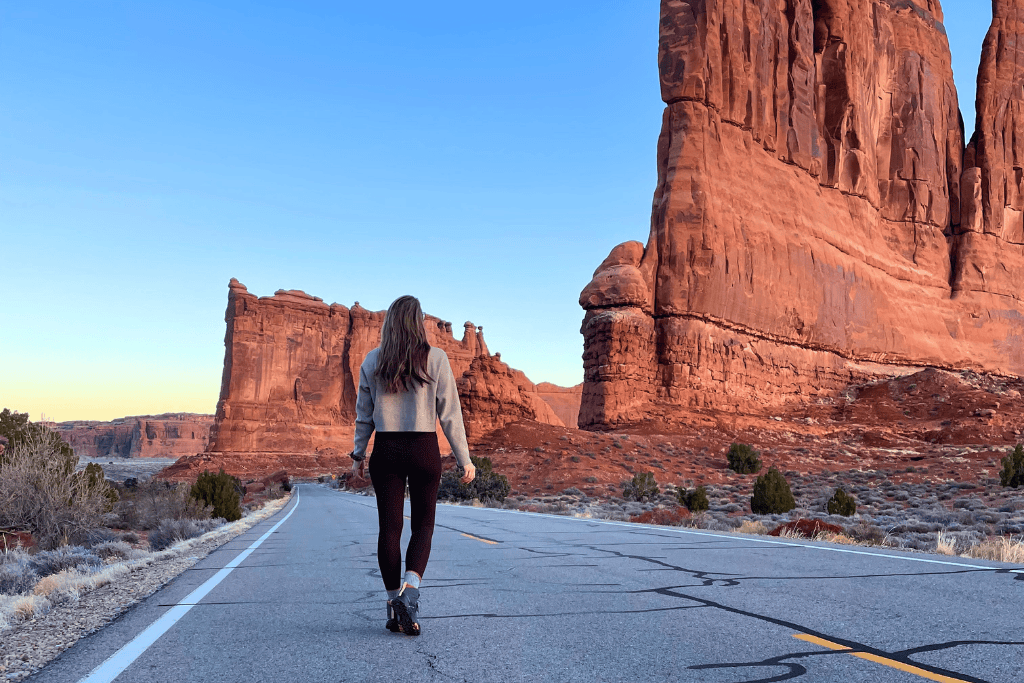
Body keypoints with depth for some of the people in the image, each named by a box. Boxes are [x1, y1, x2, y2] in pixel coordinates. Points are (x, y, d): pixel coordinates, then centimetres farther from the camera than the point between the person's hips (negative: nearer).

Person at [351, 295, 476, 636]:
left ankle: (394, 605, 14)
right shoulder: (435, 359, -6)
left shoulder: (373, 361, 1)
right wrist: (464, 459, 1)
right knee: (423, 524, 12)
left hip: (386, 451, 2)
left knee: (389, 528, 9)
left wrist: (358, 455, 18)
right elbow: (450, 413, -5)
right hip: (424, 449, -2)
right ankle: (409, 590, -8)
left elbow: (364, 414, 6)